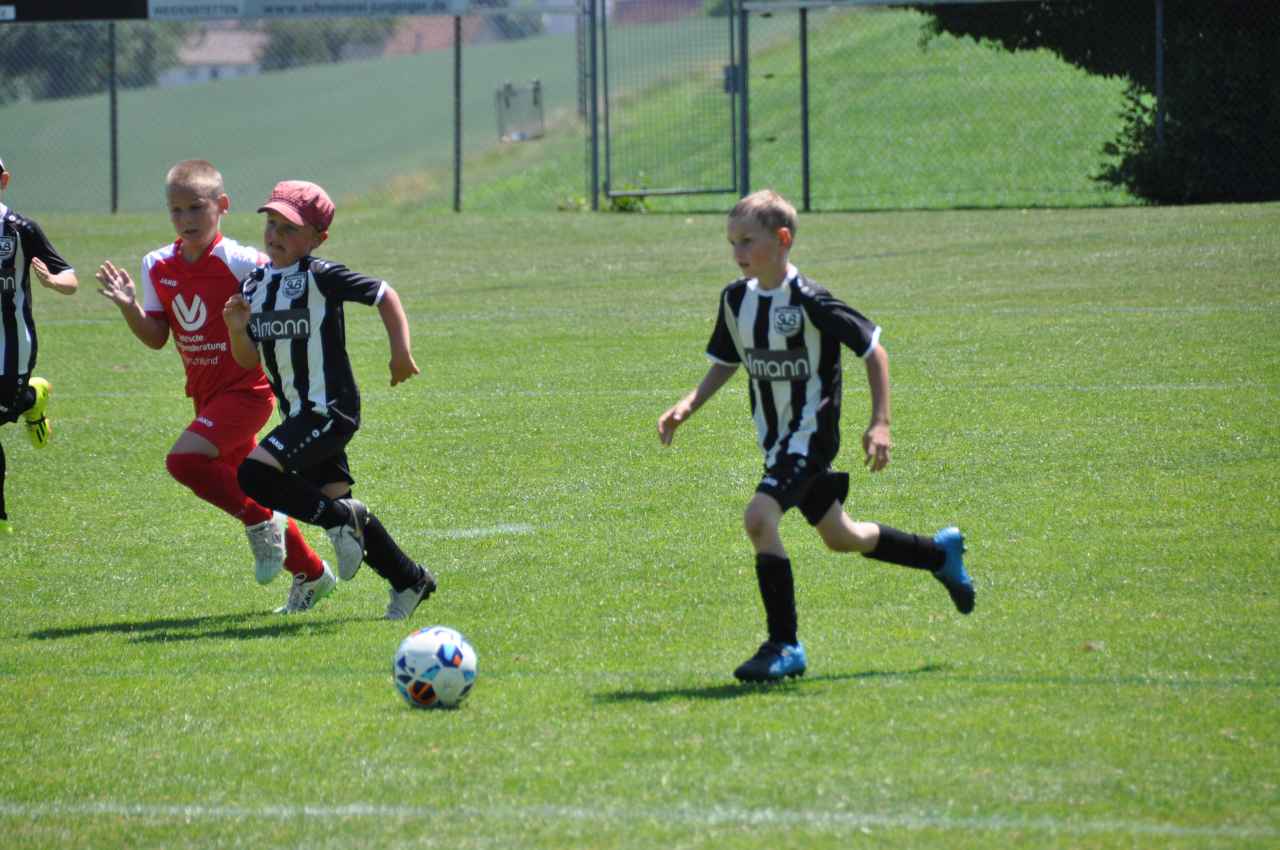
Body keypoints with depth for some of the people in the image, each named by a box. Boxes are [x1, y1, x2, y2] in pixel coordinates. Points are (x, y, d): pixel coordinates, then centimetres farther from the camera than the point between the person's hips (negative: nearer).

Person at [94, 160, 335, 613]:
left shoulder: (241, 262, -17)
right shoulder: (158, 267, 1)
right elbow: (156, 338, 1)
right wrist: (129, 306, -15)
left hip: (246, 390, -7)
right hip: (206, 394, 7)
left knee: (183, 459, -25)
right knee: (243, 491, 14)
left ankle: (261, 522, -7)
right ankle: (310, 572, 30)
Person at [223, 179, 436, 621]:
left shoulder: (320, 277, -12)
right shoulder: (254, 285, 8)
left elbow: (384, 294, -6)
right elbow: (249, 360, 11)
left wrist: (401, 351, -12)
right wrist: (237, 330, -8)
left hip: (330, 410, -8)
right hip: (299, 415, 8)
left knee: (255, 473, -23)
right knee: (334, 500, 14)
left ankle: (340, 519, -6)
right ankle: (410, 580, 28)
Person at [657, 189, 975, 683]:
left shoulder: (809, 301, -19)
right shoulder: (736, 299, 1)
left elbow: (873, 349, -12)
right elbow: (724, 363, 15)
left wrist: (880, 423, -18)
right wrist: (687, 407, -1)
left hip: (810, 434, -8)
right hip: (776, 440, 8)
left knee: (759, 518, -25)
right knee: (840, 537, 19)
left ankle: (784, 646, -17)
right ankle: (940, 553, 44)